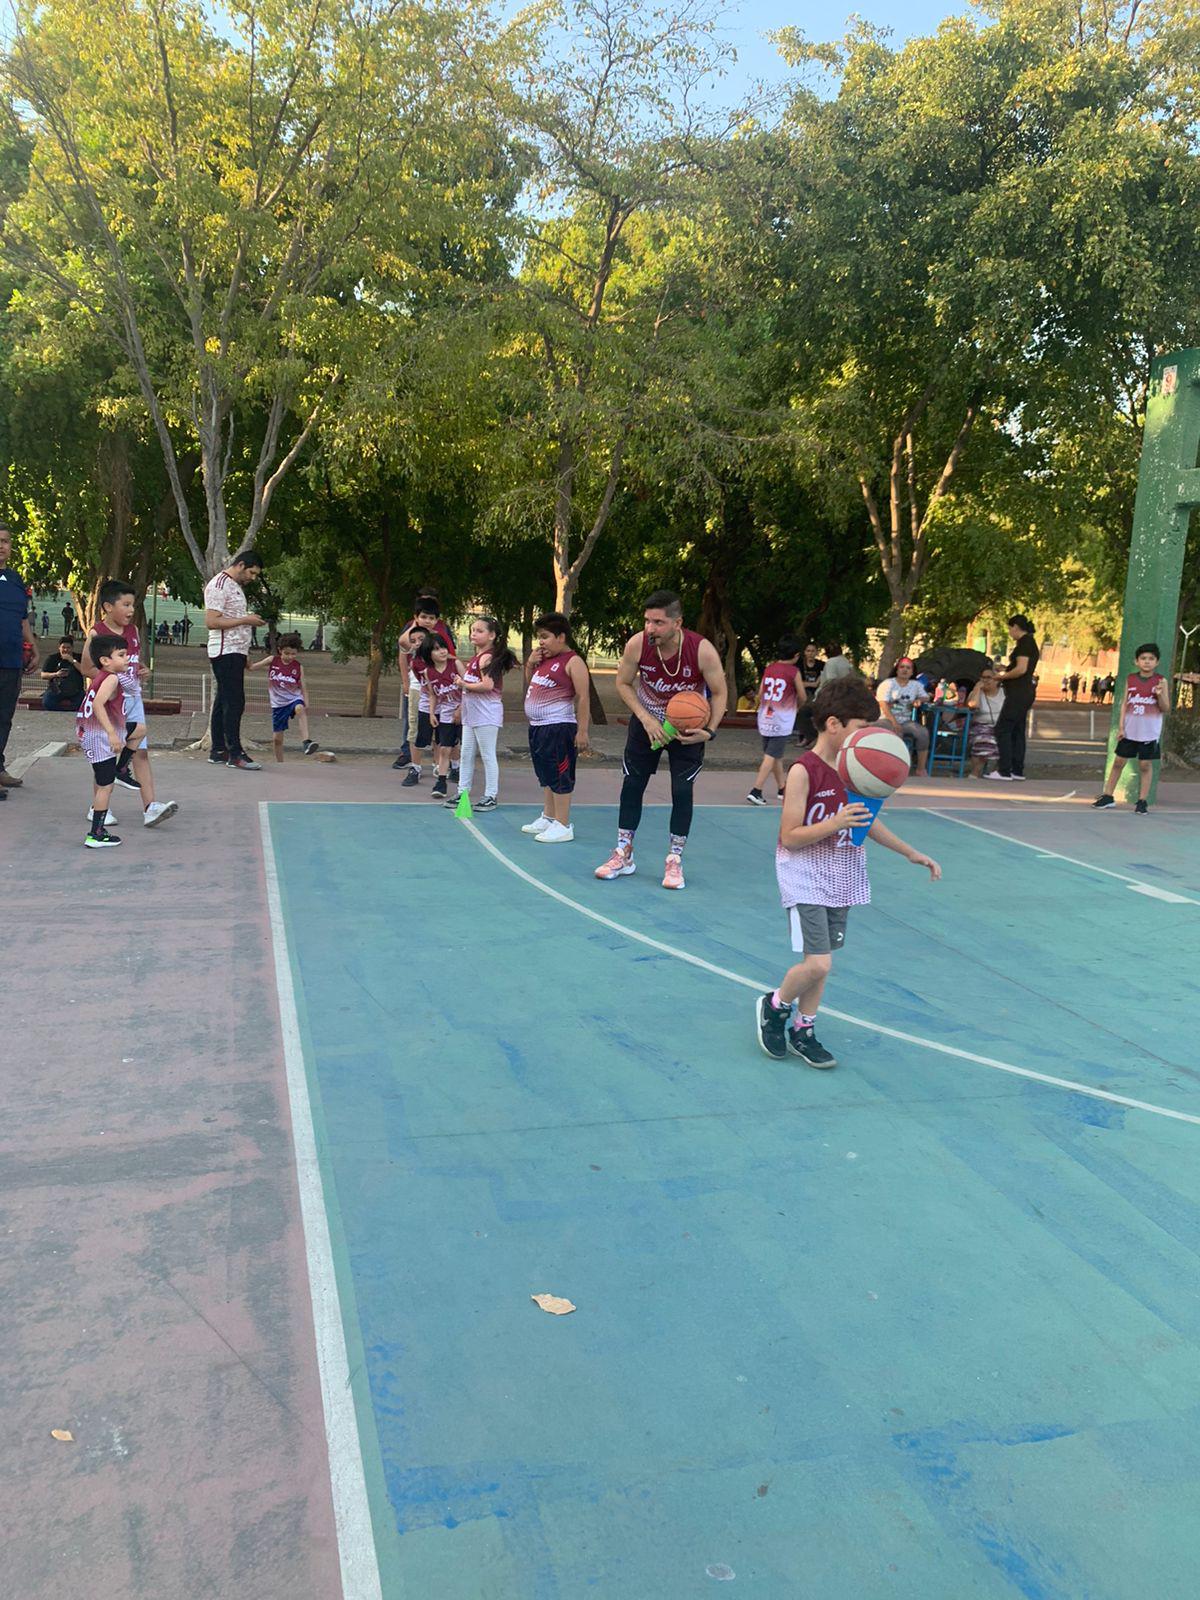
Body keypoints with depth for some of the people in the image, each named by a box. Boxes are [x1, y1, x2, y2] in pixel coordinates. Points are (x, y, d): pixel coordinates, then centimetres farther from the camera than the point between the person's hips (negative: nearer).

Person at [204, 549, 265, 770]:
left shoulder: (235, 586, 20)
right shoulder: (219, 585, -11)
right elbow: (212, 621, -19)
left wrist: (251, 620, 13)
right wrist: (245, 620, -17)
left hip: (235, 652, 10)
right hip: (225, 652, -10)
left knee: (224, 701, 10)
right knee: (234, 702, -12)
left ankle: (218, 751, 14)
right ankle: (235, 754, -12)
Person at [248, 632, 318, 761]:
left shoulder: (298, 666, -3)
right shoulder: (272, 660, -3)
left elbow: (303, 686, 2)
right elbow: (252, 667, 1)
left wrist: (306, 705, -6)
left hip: (294, 699, -2)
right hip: (278, 704, 2)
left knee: (300, 708, -39)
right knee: (277, 737, 4)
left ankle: (305, 741, -44)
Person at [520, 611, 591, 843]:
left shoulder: (573, 662, -12)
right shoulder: (544, 660, 13)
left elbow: (583, 697, -16)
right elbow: (529, 684, 26)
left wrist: (582, 731, -20)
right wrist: (530, 663, 7)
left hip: (558, 727, -9)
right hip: (537, 726, 9)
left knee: (560, 776, -4)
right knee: (546, 776, 18)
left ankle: (563, 826, 1)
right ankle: (548, 818, 30)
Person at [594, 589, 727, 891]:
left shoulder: (702, 650, -29)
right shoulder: (637, 644, -24)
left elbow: (719, 693, -14)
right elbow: (623, 683, -7)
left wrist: (709, 730, -27)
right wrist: (646, 719, -17)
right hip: (646, 721, 2)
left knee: (682, 791, -5)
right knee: (632, 784, 4)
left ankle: (674, 861, 10)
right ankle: (623, 855, 18)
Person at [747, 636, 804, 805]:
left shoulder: (769, 668, 6)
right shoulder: (794, 672, -8)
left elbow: (760, 694, 8)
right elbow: (802, 697, -2)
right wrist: (797, 706, 19)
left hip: (765, 719, 6)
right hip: (781, 721, -6)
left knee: (776, 756, 17)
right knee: (771, 756, -5)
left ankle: (782, 788, 28)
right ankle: (756, 791, -13)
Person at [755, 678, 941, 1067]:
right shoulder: (804, 771, -18)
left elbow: (866, 821, 18)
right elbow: (789, 837, -18)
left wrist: (911, 853, 21)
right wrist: (835, 823, -29)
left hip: (841, 879, 7)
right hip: (806, 878, -7)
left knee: (819, 962, 12)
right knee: (817, 963, -13)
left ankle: (802, 1030, 29)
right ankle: (774, 1006, 15)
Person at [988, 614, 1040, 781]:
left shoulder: (1024, 643, -12)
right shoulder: (1031, 643, 18)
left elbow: (1021, 669, -20)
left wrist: (1003, 676, -8)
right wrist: (1005, 669, 17)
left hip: (1018, 692, -10)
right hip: (1025, 691, 10)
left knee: (1002, 729, -9)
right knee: (1017, 731, 11)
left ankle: (1004, 771, -12)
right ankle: (1017, 771, 12)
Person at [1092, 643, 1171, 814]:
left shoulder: (1161, 681, -3)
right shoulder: (1131, 679, 3)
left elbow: (1166, 709, -3)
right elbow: (1124, 703, 6)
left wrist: (1160, 695, -23)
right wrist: (1121, 726, -1)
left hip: (1149, 732, -2)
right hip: (1130, 730, 2)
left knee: (1145, 765, 3)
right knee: (1118, 762, 6)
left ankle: (1142, 800, 12)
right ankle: (1108, 796, 16)